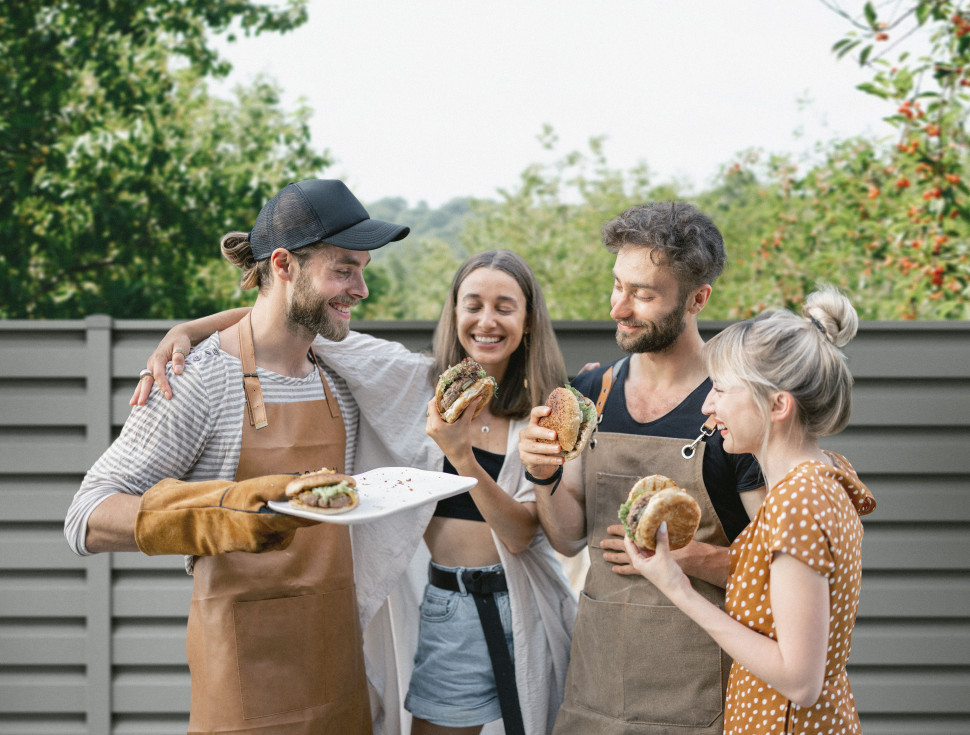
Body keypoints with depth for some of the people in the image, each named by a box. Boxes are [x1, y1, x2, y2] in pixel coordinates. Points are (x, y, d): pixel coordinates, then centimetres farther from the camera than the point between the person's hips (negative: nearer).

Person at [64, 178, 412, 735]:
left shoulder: (339, 375, 8)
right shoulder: (200, 381, -14)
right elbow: (87, 520, -20)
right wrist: (226, 511, -34)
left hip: (337, 652, 7)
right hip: (247, 664, -6)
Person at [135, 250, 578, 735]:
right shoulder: (415, 382, -3)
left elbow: (521, 535, -12)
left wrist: (460, 453, -27)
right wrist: (185, 331, -19)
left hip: (524, 612, 1)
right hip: (445, 613, -1)